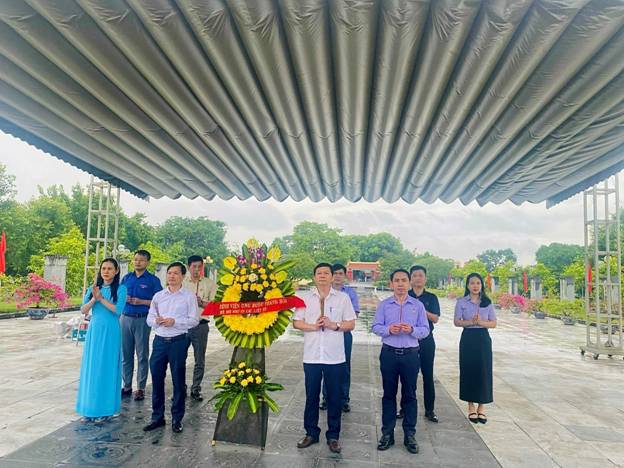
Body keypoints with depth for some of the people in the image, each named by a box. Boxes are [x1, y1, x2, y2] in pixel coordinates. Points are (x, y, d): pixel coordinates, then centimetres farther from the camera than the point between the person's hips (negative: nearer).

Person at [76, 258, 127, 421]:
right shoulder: (93, 288, 9)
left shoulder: (120, 289, -4)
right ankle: (90, 406, 20)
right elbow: (83, 310, 3)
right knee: (91, 367, 8)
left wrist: (101, 298, -14)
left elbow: (118, 310, -14)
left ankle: (105, 407, 12)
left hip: (110, 332, -4)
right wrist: (94, 298, -13)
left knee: (107, 368, 1)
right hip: (94, 330, 4)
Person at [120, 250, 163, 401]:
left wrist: (142, 302, -16)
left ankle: (141, 388, 11)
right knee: (125, 354, 10)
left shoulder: (153, 280, -2)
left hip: (142, 320, -4)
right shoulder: (126, 278, 11)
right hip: (126, 318, 4)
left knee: (142, 355, 2)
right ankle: (127, 386, 21)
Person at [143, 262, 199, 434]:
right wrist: (156, 320, -11)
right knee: (157, 379, 8)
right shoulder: (158, 296, 11)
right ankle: (157, 417, 23)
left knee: (178, 381, 5)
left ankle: (177, 419, 19)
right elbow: (149, 318, 11)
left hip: (178, 341, -3)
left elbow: (194, 320, -6)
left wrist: (174, 321, -17)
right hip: (159, 340, 4)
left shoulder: (189, 296, 0)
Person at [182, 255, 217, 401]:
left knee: (200, 360, 7)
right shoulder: (181, 282, 6)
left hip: (201, 326, 0)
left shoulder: (210, 283, 3)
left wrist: (202, 303, -17)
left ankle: (196, 389, 21)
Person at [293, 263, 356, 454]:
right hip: (311, 356, 1)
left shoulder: (343, 298, 1)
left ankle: (333, 436, 24)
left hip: (335, 357, 0)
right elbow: (296, 322, 3)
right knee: (311, 396, 11)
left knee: (334, 397, 9)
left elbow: (351, 324, 2)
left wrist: (334, 325, -15)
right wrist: (313, 326, -14)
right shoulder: (305, 297, 3)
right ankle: (311, 433, 28)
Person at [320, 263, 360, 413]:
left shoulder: (350, 292, 4)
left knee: (345, 367, 6)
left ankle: (344, 400, 19)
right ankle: (326, 397, 21)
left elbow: (355, 314, 0)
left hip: (344, 334, 0)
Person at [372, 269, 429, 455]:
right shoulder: (383, 305, 2)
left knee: (409, 395, 8)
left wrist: (412, 330, -19)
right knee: (388, 394, 9)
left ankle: (410, 435, 21)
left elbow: (425, 330, 0)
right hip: (389, 354, 0)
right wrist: (388, 329, -19)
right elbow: (375, 327, 0)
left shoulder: (418, 305, 2)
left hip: (410, 355, 0)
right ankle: (387, 433, 21)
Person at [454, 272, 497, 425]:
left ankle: (481, 407, 15)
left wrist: (481, 322, -16)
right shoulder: (461, 302, 1)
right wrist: (471, 322, -19)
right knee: (468, 371, 2)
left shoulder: (487, 302, 5)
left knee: (484, 371, 1)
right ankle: (471, 407, 15)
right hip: (468, 339, -1)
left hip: (483, 339, 1)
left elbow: (493, 323, 3)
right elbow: (457, 322, -2)